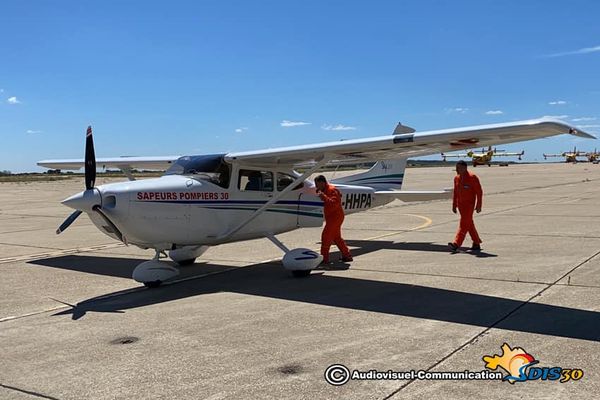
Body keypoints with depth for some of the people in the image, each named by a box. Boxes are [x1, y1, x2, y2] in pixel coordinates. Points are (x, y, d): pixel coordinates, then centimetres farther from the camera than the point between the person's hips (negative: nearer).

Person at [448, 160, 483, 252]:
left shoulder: (472, 177, -12)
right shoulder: (456, 178, 8)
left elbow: (479, 192, -11)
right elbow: (455, 193, 16)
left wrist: (478, 206, -13)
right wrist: (454, 205, 14)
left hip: (469, 204, -7)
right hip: (460, 204, 7)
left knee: (463, 224, -12)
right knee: (469, 224, 13)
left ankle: (456, 244, -18)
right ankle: (477, 244, 23)